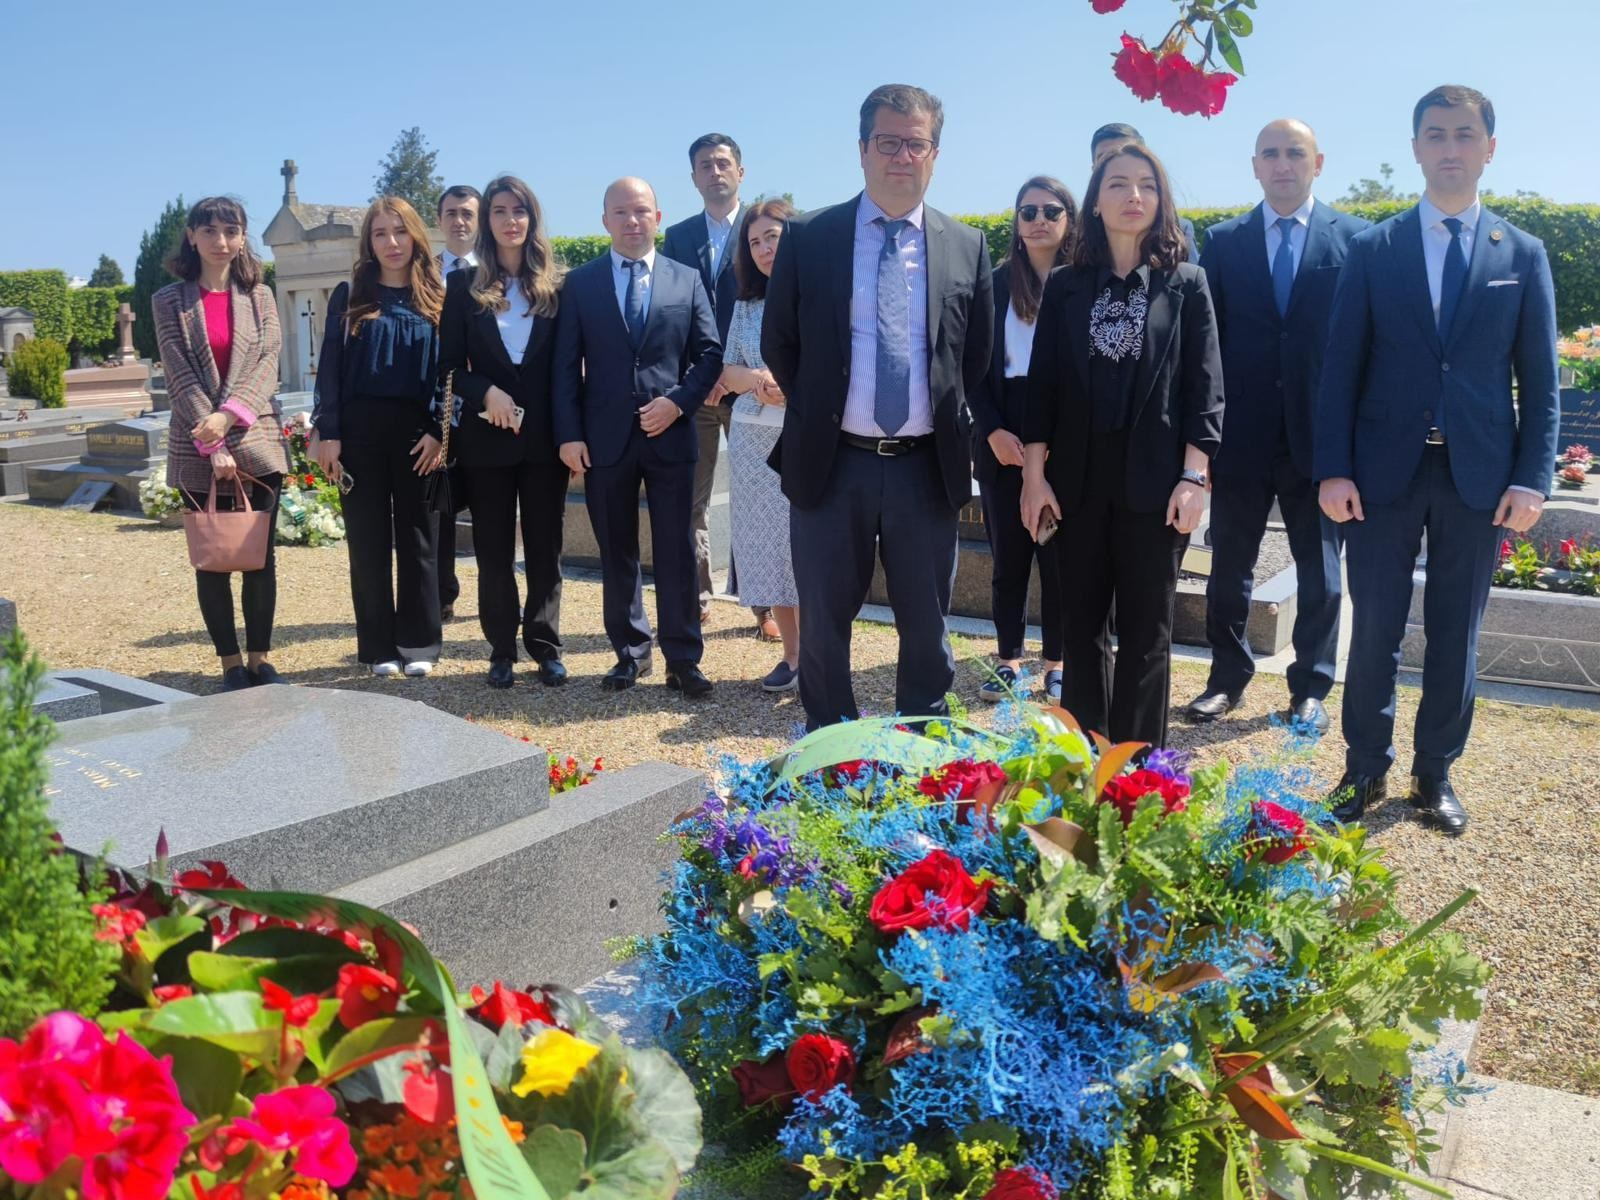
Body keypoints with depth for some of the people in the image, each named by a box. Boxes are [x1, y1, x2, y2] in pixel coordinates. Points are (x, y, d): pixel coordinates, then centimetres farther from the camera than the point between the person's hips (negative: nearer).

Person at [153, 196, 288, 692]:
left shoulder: (260, 296, 7)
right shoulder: (169, 301, 2)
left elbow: (266, 366, -3)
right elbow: (181, 378, -5)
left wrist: (227, 416, -18)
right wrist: (214, 446, -15)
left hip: (257, 444, 1)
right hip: (197, 452, -1)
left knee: (260, 558, 4)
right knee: (213, 561, 5)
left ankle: (260, 659, 14)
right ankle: (231, 664, 14)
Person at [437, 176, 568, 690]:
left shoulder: (557, 285, 3)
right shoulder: (463, 286, 4)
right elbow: (450, 367, 2)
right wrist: (487, 392, -17)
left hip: (545, 436, 0)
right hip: (486, 437, 0)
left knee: (545, 546, 6)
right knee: (493, 550, 7)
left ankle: (545, 645, 16)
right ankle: (502, 648, 16)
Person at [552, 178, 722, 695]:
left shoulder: (687, 280, 8)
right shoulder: (580, 283, 7)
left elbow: (710, 353, 5)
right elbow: (566, 365, 3)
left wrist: (678, 401, -10)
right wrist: (569, 434, -6)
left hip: (670, 434, 0)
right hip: (605, 438, 1)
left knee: (676, 552, 1)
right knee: (617, 552, 8)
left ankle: (683, 659, 7)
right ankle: (630, 651, 20)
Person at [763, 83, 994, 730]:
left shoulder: (967, 247, 5)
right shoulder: (807, 237, 1)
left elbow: (975, 357, 12)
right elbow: (778, 343, 6)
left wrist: (948, 420, 5)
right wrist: (818, 413, 4)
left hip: (927, 467, 1)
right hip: (831, 463, -1)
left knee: (926, 628, 11)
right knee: (822, 626, 9)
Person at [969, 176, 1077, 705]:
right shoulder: (995, 284, 5)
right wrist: (993, 431, -7)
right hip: (1004, 438, 2)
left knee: (1060, 556, 4)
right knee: (1008, 556, 7)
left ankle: (1057, 664, 16)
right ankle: (1009, 660, 17)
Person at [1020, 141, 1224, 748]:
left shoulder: (1186, 283, 3)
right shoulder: (1066, 285, 7)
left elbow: (1205, 387, -2)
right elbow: (1043, 383, 5)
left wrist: (1193, 477, -10)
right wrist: (1034, 475, -2)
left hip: (1155, 480, -2)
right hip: (1079, 479, 2)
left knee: (1146, 628, 5)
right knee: (1081, 622, 8)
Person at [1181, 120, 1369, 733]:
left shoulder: (1354, 238, 2)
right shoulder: (1223, 241, 5)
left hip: (1319, 434, -1)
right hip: (1242, 435, 1)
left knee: (1319, 569, 8)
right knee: (1230, 566, 9)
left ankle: (1310, 688, 22)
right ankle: (1227, 677, 25)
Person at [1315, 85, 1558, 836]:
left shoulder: (1523, 254, 6)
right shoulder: (1372, 250, 4)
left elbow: (1539, 378, 5)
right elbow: (1342, 367, 0)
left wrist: (1532, 477, -5)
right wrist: (1332, 469, -7)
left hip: (1478, 473, 1)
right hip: (1385, 468, -1)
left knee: (1456, 636, 9)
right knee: (1375, 631, 5)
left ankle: (1435, 775, 23)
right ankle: (1365, 771, 19)